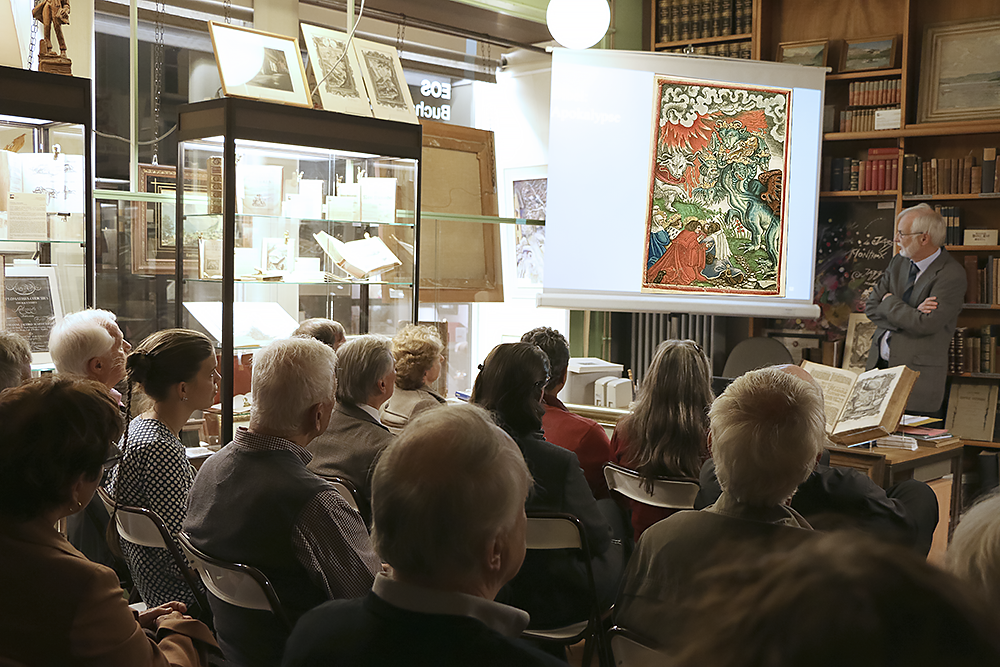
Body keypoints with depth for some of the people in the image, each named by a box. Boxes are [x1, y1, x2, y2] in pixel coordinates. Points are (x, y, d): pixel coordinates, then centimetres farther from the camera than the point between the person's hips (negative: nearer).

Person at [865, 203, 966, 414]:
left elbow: (926, 325, -20)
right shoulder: (898, 263, 10)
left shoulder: (952, 275, -12)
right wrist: (910, 314, -10)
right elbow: (871, 306, 6)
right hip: (879, 366, 6)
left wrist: (890, 302, -6)